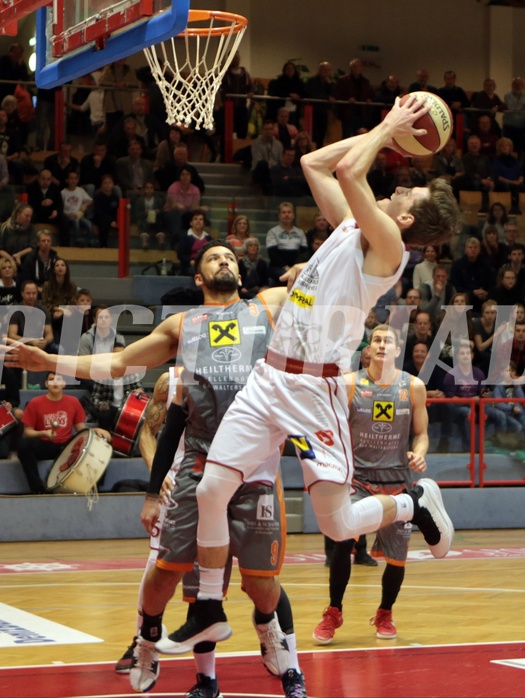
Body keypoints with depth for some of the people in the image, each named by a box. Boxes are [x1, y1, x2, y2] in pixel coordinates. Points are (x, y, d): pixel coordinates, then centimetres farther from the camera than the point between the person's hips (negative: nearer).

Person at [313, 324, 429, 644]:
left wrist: (419, 454, -14)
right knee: (343, 541, -19)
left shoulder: (414, 386, 0)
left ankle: (385, 614, 28)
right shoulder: (350, 384, -3)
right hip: (359, 476, -2)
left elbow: (421, 433, 6)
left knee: (397, 555, 4)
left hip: (398, 479, 2)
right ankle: (333, 614, -1)